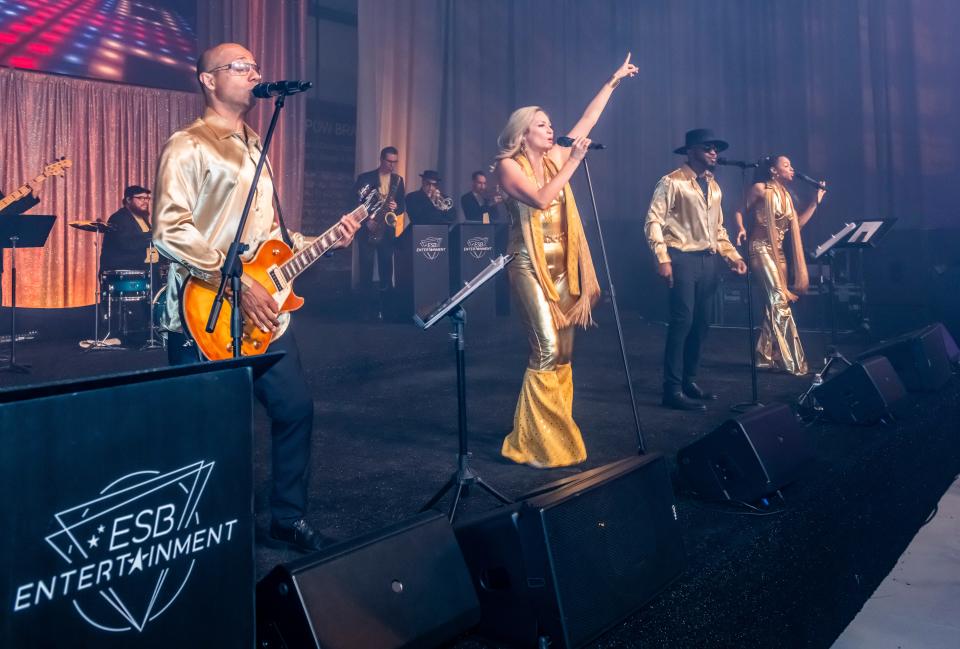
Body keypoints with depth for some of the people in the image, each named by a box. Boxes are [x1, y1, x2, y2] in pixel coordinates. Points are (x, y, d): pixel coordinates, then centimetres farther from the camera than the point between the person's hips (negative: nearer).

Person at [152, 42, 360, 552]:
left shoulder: (254, 149, 19)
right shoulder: (188, 146, -8)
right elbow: (170, 230, -20)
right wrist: (237, 285, -23)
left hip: (265, 314, 8)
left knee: (296, 408, 10)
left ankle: (288, 519, 26)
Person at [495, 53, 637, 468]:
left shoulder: (554, 159, 13)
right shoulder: (509, 166, -5)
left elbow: (587, 121, 20)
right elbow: (542, 198, -20)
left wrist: (613, 81, 21)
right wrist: (574, 161, -14)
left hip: (563, 266, 7)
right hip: (530, 266, -7)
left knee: (564, 352, 7)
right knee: (546, 350, -15)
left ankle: (557, 437, 16)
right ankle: (536, 445, -6)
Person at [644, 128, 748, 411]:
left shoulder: (713, 186, 18)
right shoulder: (672, 182, -6)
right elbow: (654, 220, -13)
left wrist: (732, 255, 13)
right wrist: (662, 259, -21)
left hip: (708, 260, 8)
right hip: (683, 259, -8)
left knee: (701, 323, 10)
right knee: (682, 322, -10)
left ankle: (689, 380, 23)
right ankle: (673, 389, -5)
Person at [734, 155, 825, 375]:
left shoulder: (786, 195, 16)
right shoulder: (760, 189, -4)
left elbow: (798, 223, 16)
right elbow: (740, 211, -4)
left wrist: (817, 200, 15)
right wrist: (741, 229, -23)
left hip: (779, 251, 8)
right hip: (761, 248, -8)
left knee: (774, 303, 6)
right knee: (779, 300, -16)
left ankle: (765, 356, 14)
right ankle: (791, 361, -15)